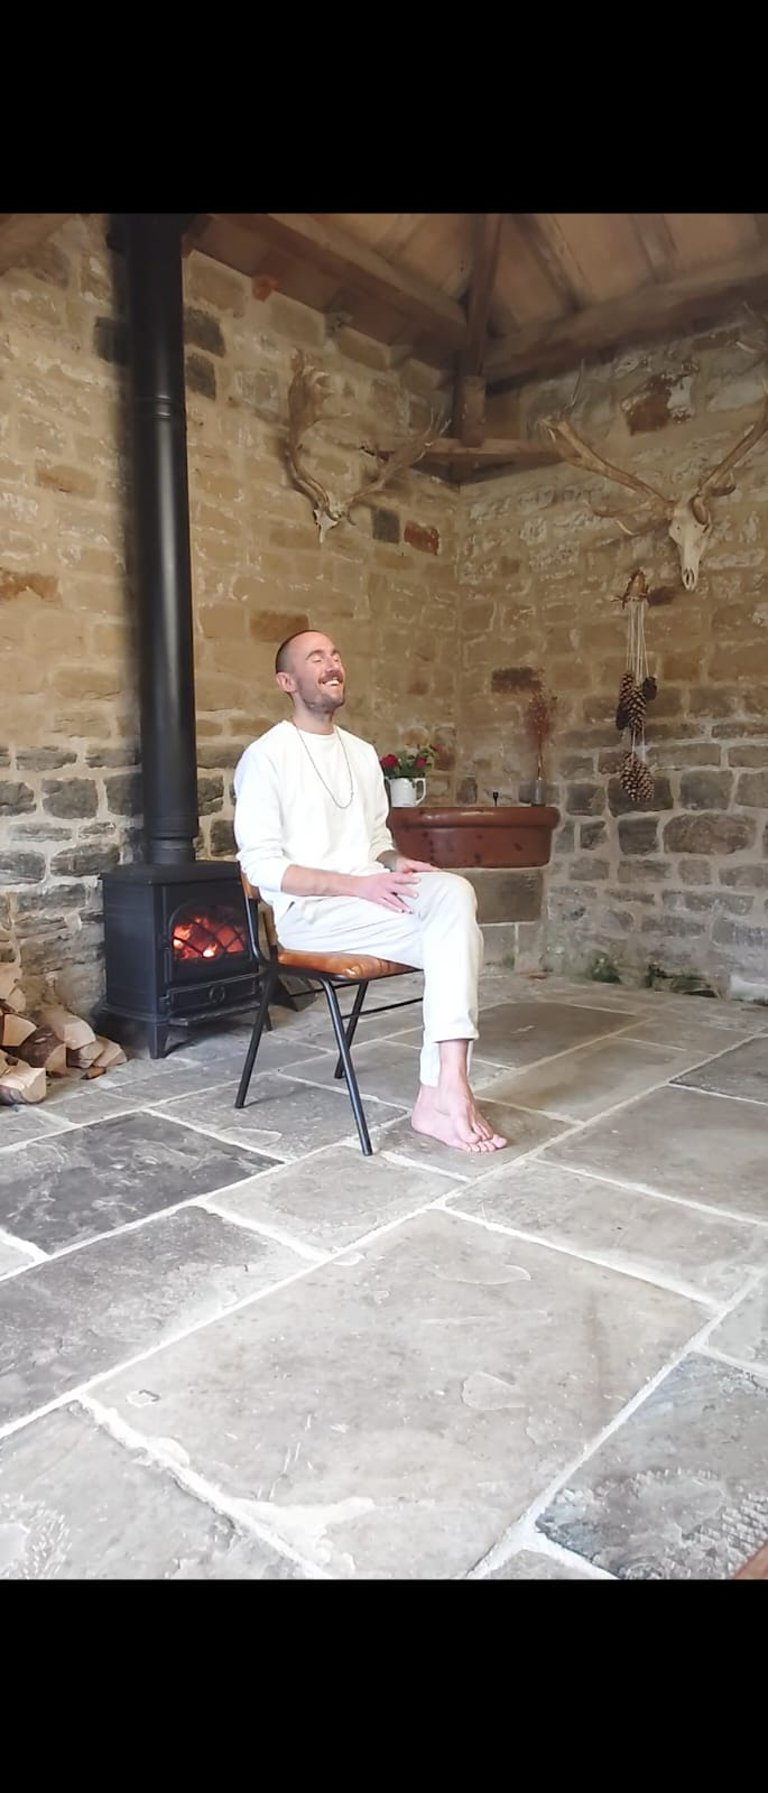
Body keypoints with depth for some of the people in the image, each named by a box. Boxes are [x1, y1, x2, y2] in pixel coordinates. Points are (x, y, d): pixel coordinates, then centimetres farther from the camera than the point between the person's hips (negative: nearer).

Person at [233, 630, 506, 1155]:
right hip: (308, 910, -6)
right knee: (454, 939, -26)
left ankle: (441, 1091, -26)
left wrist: (397, 865, -2)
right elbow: (261, 866, -11)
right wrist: (358, 884, -21)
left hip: (371, 893, 7)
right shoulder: (265, 757, -4)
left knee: (455, 892, -25)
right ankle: (446, 1090, -19)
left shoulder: (363, 753, 18)